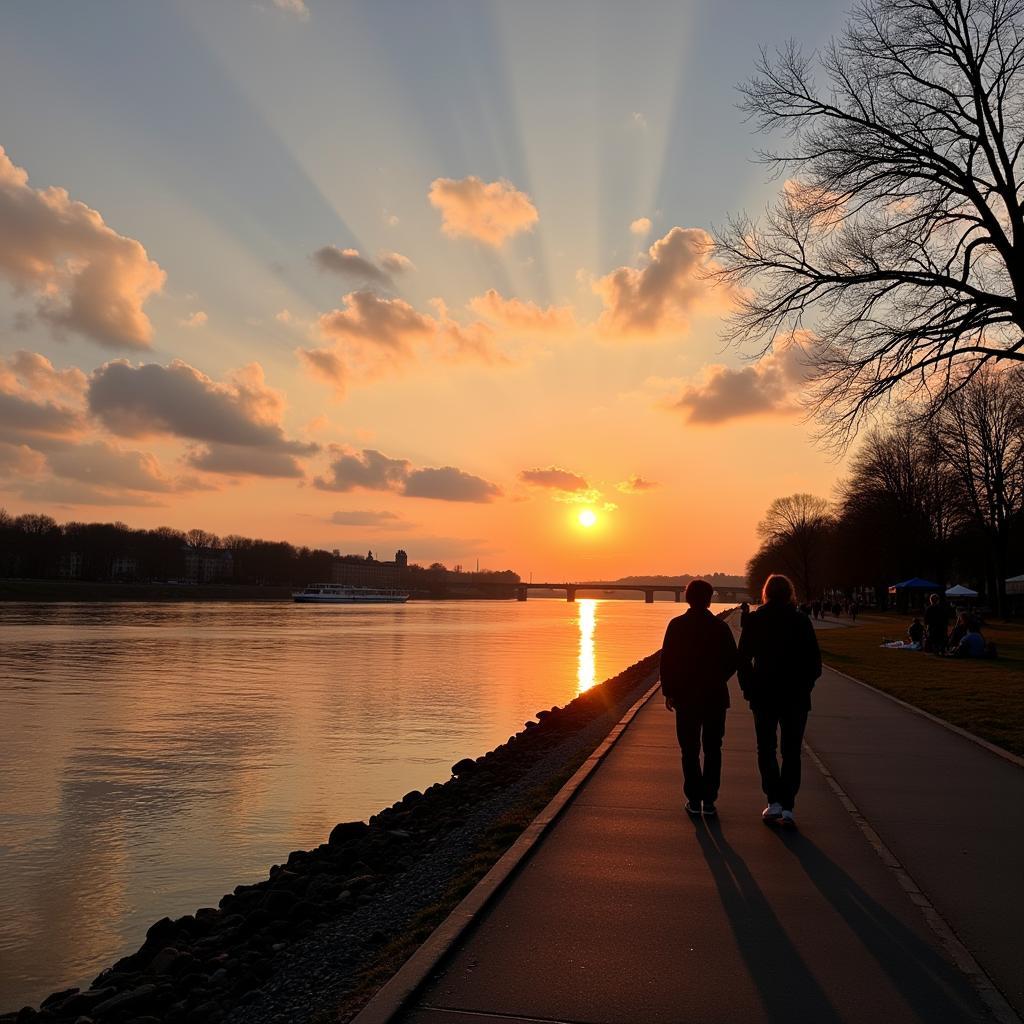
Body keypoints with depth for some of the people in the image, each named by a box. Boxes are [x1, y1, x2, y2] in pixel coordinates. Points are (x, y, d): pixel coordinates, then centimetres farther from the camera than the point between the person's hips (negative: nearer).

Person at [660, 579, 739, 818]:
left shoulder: (677, 625, -6)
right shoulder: (720, 627, -4)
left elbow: (667, 661, -7)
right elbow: (732, 661, -1)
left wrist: (668, 691, 1)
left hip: (685, 696, -1)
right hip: (715, 696, 1)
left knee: (690, 750, 8)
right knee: (712, 750, 10)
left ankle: (694, 800, 8)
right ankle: (709, 800, 9)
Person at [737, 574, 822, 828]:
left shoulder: (755, 620, -4)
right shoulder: (801, 621, -3)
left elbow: (743, 659, -4)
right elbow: (815, 661, -1)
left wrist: (748, 689, 4)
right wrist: (804, 686, 10)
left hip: (764, 695, 0)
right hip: (796, 696, 1)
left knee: (766, 749, 12)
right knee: (791, 752, 8)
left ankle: (774, 802, 6)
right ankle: (787, 808, 3)